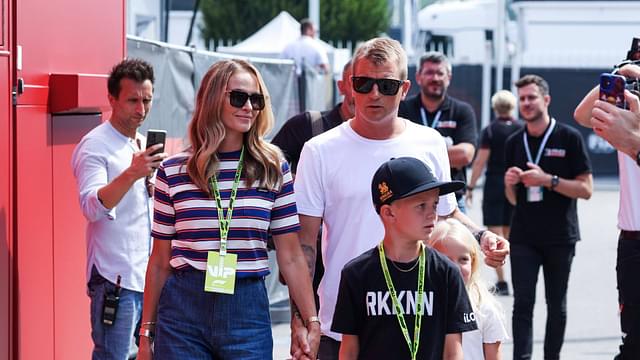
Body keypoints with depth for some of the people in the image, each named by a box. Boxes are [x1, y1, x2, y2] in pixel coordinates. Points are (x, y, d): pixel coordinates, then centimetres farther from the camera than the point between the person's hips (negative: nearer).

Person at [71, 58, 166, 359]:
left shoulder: (143, 145, 16)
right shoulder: (95, 146, -10)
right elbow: (92, 207, -26)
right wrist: (132, 174, -38)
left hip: (148, 277, 8)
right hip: (115, 279, -8)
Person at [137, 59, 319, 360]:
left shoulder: (273, 170, 5)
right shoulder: (173, 171, 3)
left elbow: (291, 257, 5)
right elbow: (160, 261, 8)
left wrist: (311, 322, 0)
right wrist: (147, 332, 8)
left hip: (247, 311, 0)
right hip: (183, 310, 0)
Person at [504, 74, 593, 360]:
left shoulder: (569, 138, -3)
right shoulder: (514, 143, 9)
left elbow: (586, 189, -7)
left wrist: (548, 180, -18)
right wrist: (509, 183, -8)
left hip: (560, 237, -2)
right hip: (524, 237, 2)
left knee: (556, 304, 8)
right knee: (523, 303, -7)